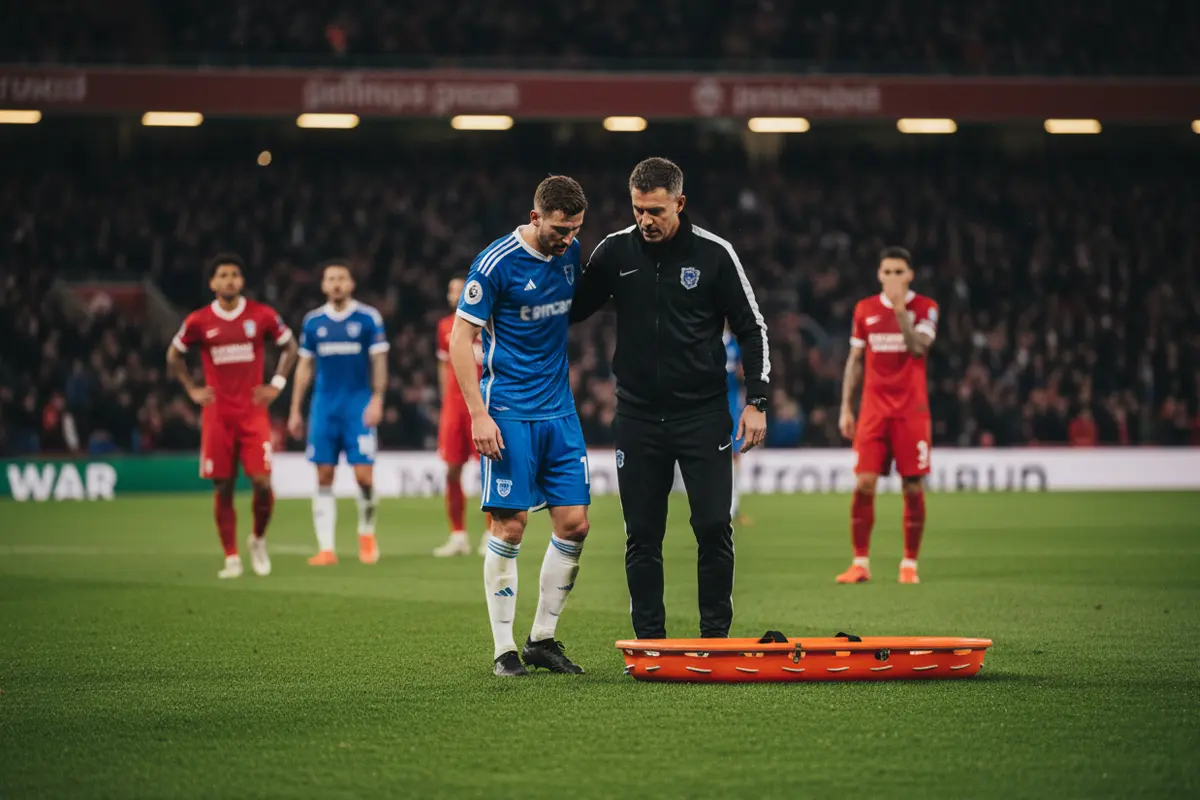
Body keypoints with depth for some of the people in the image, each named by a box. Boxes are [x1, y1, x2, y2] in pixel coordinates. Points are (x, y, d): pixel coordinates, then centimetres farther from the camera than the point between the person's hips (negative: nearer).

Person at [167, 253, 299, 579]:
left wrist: (277, 384, 6)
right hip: (217, 414, 0)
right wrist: (192, 390, 7)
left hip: (253, 411, 0)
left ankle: (259, 540, 17)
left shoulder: (262, 315, -1)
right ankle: (231, 558, 8)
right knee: (222, 487, 0)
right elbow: (174, 356, 16)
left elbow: (289, 346, 14)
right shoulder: (198, 321, 0)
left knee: (262, 483, -10)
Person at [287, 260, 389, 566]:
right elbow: (305, 367, 13)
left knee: (364, 475, -8)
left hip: (359, 407, -2)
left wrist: (377, 400, -11)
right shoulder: (313, 321, 8)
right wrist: (295, 411, 10)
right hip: (324, 408, 3)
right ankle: (326, 548, 2)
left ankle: (366, 533, 17)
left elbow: (379, 362, 0)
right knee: (324, 477, 0)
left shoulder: (368, 318, 0)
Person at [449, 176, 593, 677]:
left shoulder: (571, 254, 6)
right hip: (509, 412, -6)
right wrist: (479, 414, -16)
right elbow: (460, 338, -10)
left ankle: (542, 639, 14)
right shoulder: (496, 263, -12)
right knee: (509, 528, -6)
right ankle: (504, 649, 2)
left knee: (574, 523, 2)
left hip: (560, 410, 6)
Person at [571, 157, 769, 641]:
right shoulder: (614, 251, 1)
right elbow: (573, 310, 13)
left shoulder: (714, 254, -4)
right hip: (638, 415, 2)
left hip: (703, 414, -2)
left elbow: (752, 329, 2)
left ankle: (715, 636, 7)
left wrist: (755, 402, -4)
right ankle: (649, 641, 11)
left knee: (714, 527, -5)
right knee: (642, 535, 3)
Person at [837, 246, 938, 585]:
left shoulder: (925, 308, 1)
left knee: (913, 487, -2)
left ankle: (909, 564, 9)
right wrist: (846, 408, 9)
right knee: (864, 484, -7)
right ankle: (860, 563, -1)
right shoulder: (864, 309, 9)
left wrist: (900, 309, -21)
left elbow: (918, 348, -16)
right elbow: (855, 360, 13)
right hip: (873, 410, 2)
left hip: (911, 410, -2)